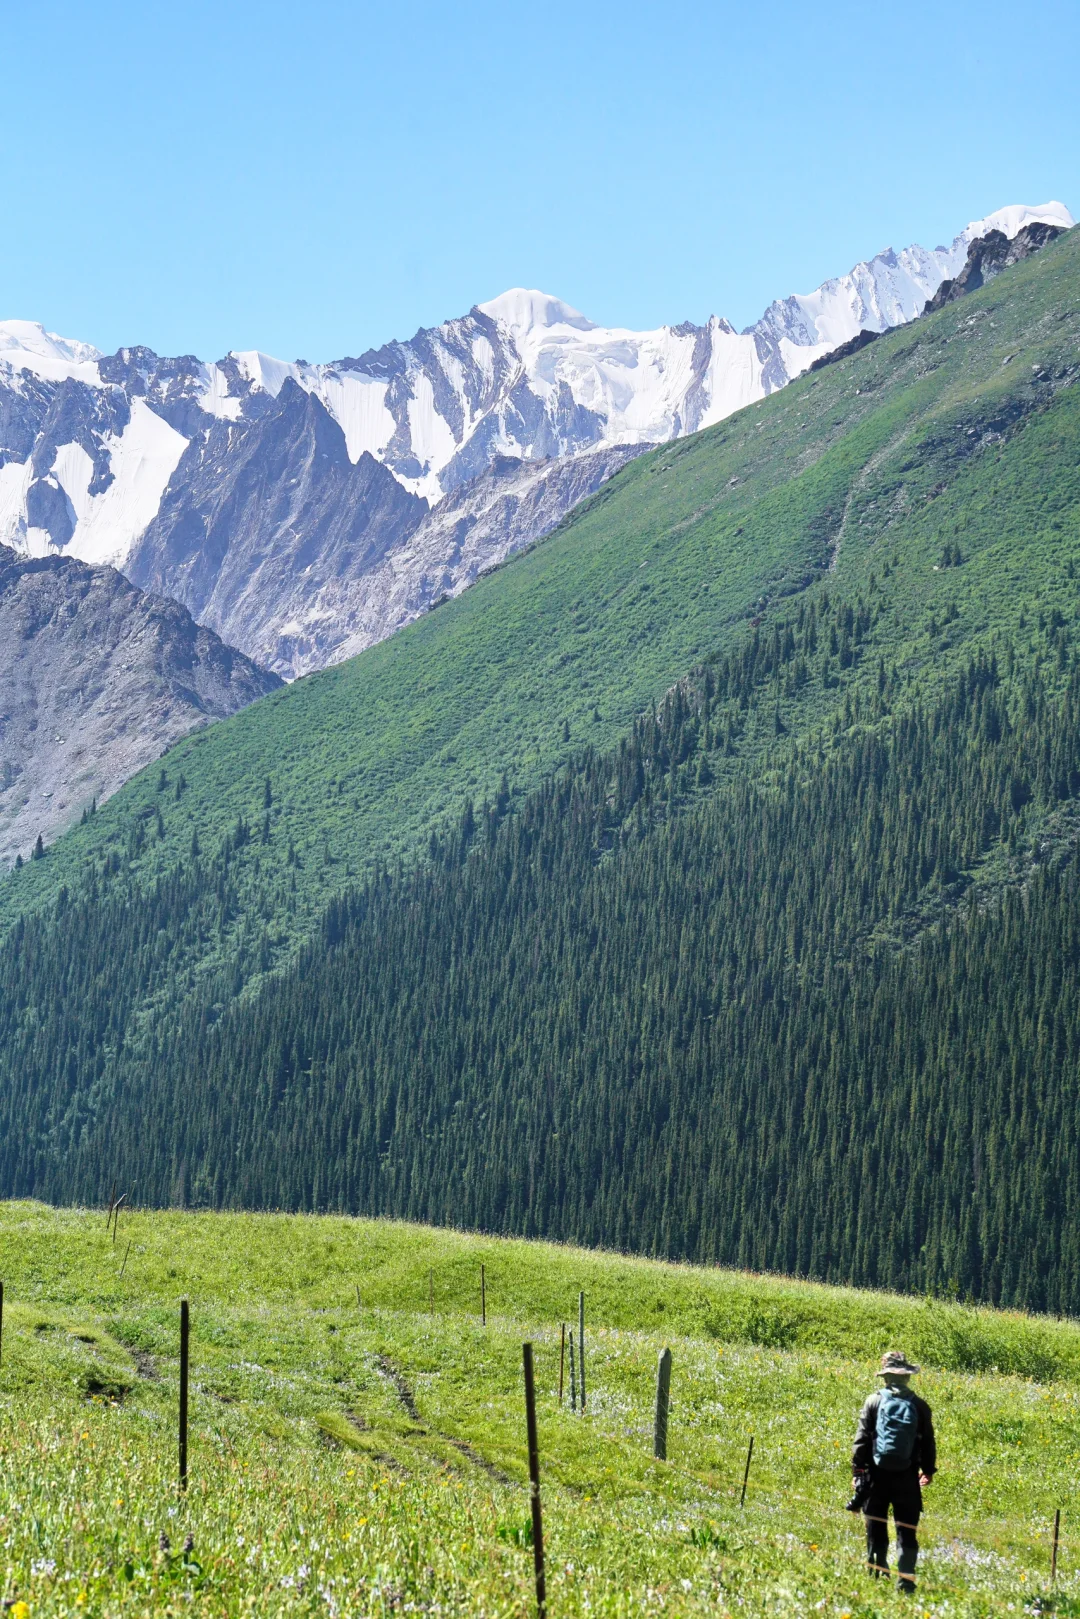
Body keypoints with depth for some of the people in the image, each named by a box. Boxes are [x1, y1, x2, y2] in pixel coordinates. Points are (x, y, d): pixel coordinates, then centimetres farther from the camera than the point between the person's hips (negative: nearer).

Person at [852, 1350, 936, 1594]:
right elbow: (928, 1444, 5)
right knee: (907, 1532, 5)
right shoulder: (920, 1406, 0)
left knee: (876, 1531, 10)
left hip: (877, 1475, 0)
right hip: (907, 1477, 0)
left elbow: (861, 1440, -5)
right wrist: (928, 1471, 17)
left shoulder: (874, 1402, -3)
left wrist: (857, 1470, 1)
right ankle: (905, 1581, -2)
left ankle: (877, 1578, 12)